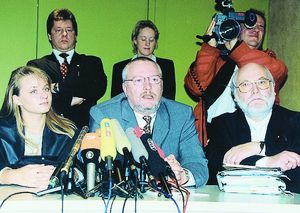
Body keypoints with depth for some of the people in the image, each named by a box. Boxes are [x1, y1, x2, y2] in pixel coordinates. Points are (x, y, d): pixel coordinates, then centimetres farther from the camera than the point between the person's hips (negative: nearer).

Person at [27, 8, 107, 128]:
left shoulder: (92, 63, 14)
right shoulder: (35, 66, 12)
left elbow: (99, 88, -4)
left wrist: (58, 87, -4)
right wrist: (70, 100, -7)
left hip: (83, 129, 1)